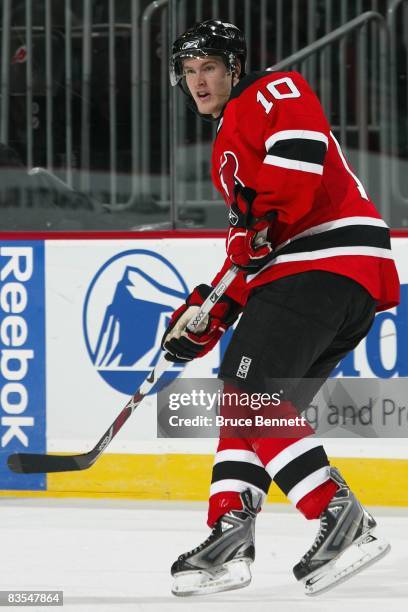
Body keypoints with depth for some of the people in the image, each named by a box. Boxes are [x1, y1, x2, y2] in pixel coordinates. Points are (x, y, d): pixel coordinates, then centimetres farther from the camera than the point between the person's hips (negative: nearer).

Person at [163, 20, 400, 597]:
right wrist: (209, 314, 20)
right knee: (243, 397, 10)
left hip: (327, 260, -10)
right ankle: (230, 535, 5)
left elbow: (300, 154, -20)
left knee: (252, 394, -18)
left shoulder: (274, 92, 2)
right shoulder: (228, 147, 31)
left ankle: (341, 518, -26)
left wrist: (261, 223, -22)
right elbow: (248, 246, 29)